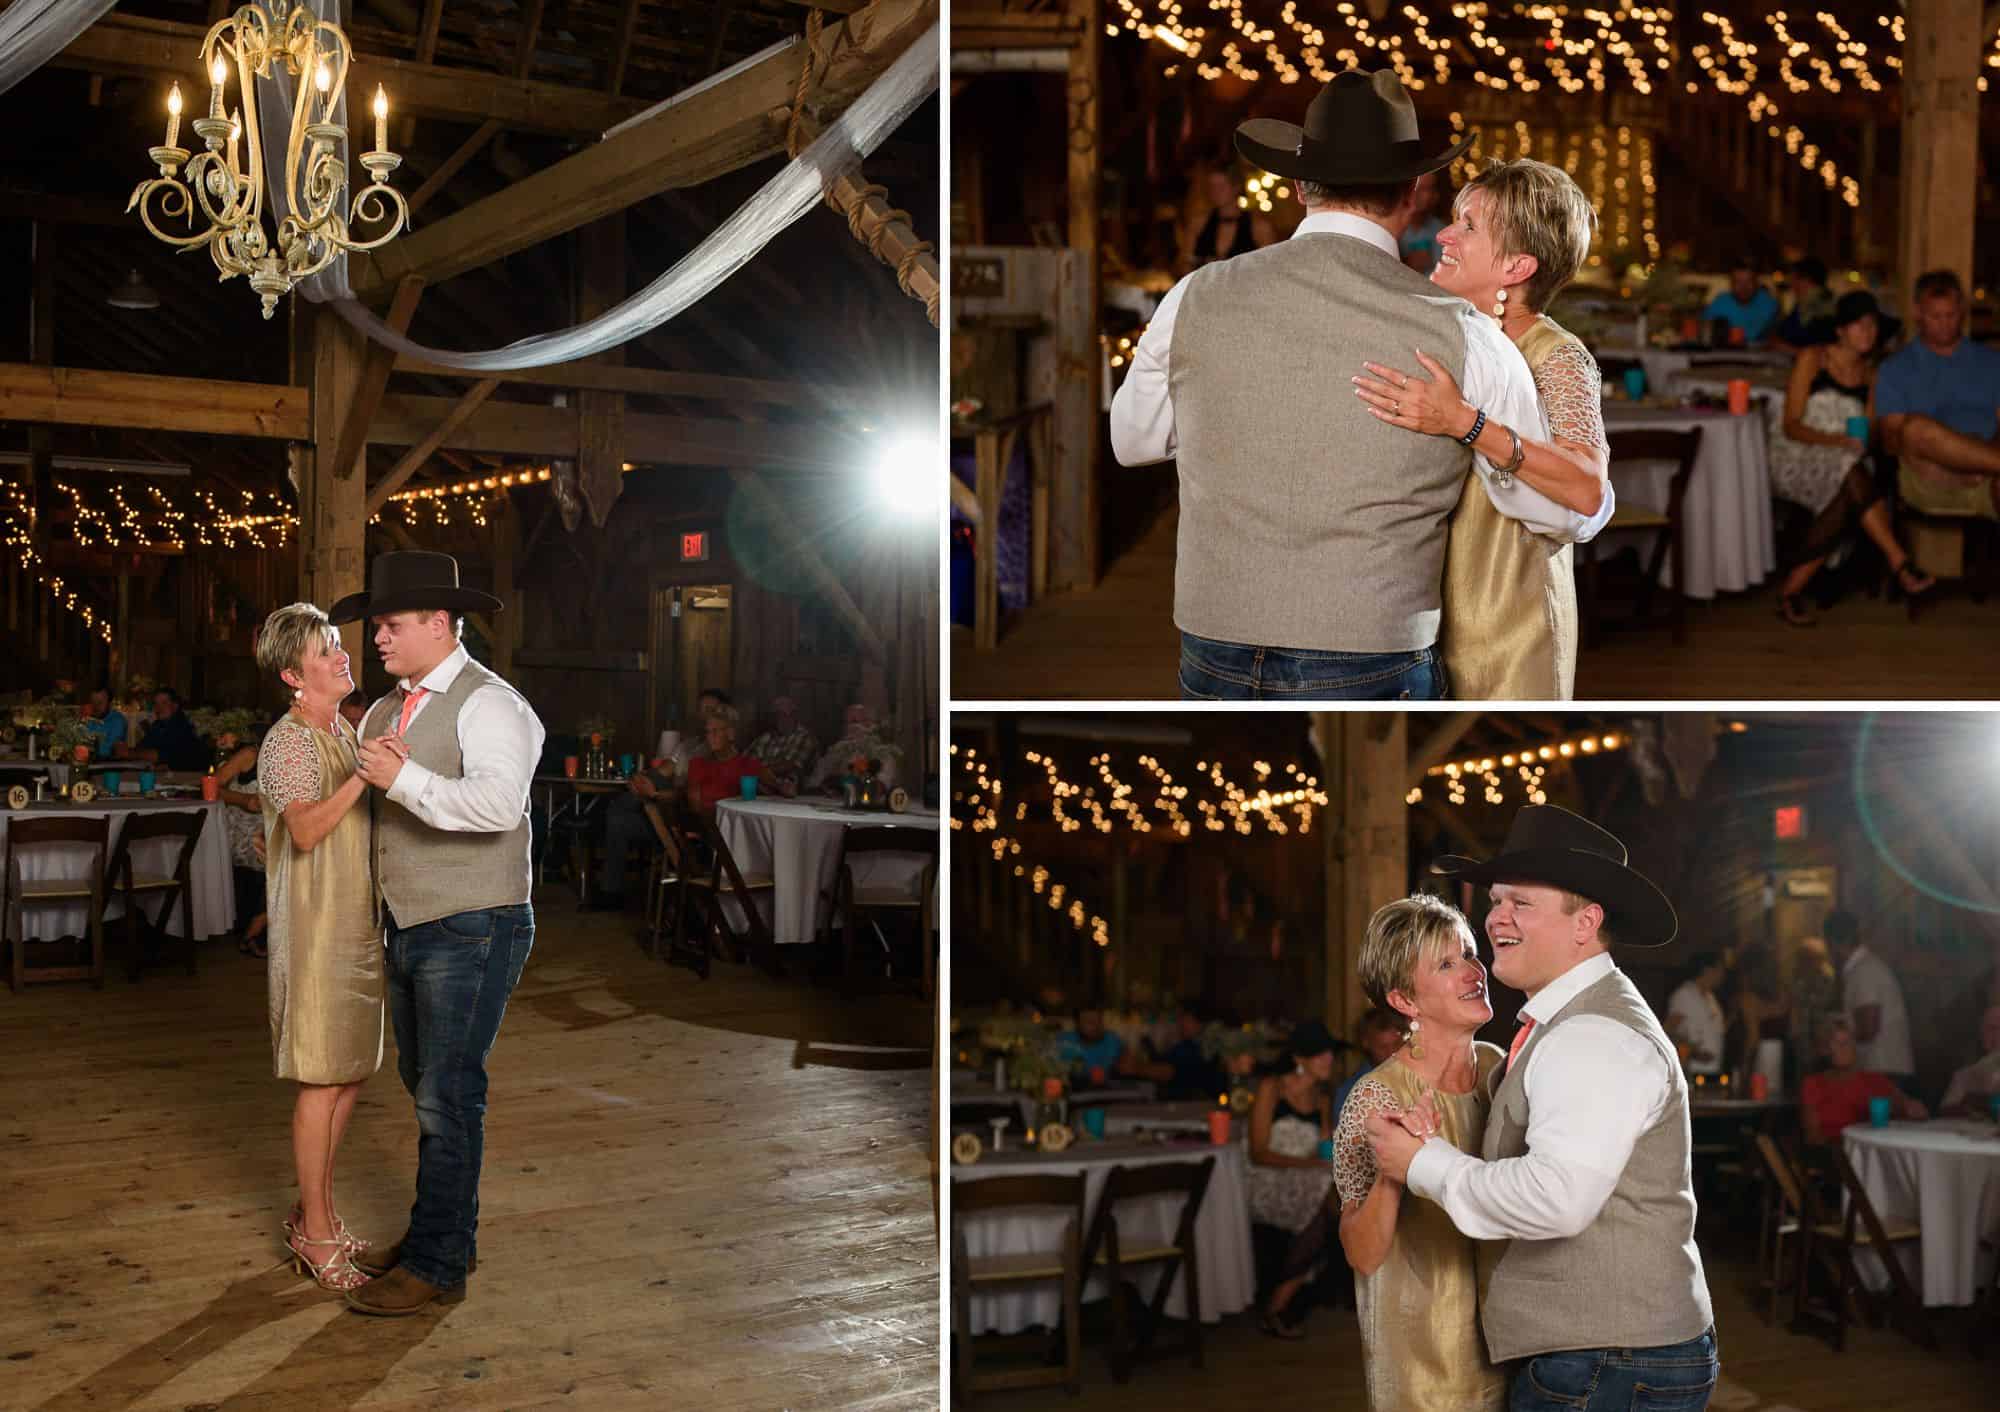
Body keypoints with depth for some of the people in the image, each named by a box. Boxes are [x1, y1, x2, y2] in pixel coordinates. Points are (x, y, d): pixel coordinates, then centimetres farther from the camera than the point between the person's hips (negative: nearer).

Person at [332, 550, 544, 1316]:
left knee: (448, 1094, -6)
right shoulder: (386, 710, 13)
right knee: (425, 1086, 17)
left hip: (470, 930, -9)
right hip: (406, 927, 9)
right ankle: (445, 1231, 31)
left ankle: (438, 1265, 2)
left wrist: (405, 780, -28)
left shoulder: (487, 703, -14)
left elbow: (499, 801, -31)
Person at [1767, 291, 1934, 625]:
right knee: (1852, 477, -38)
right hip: (1796, 460, -5)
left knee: (1848, 500, -34)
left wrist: (1864, 441, -10)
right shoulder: (1812, 358, -1)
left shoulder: (1870, 374, 15)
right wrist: (1834, 440, -23)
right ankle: (1901, 565, -39)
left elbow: (1869, 431, 13)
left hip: (1844, 466, 5)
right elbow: (1791, 426, -8)